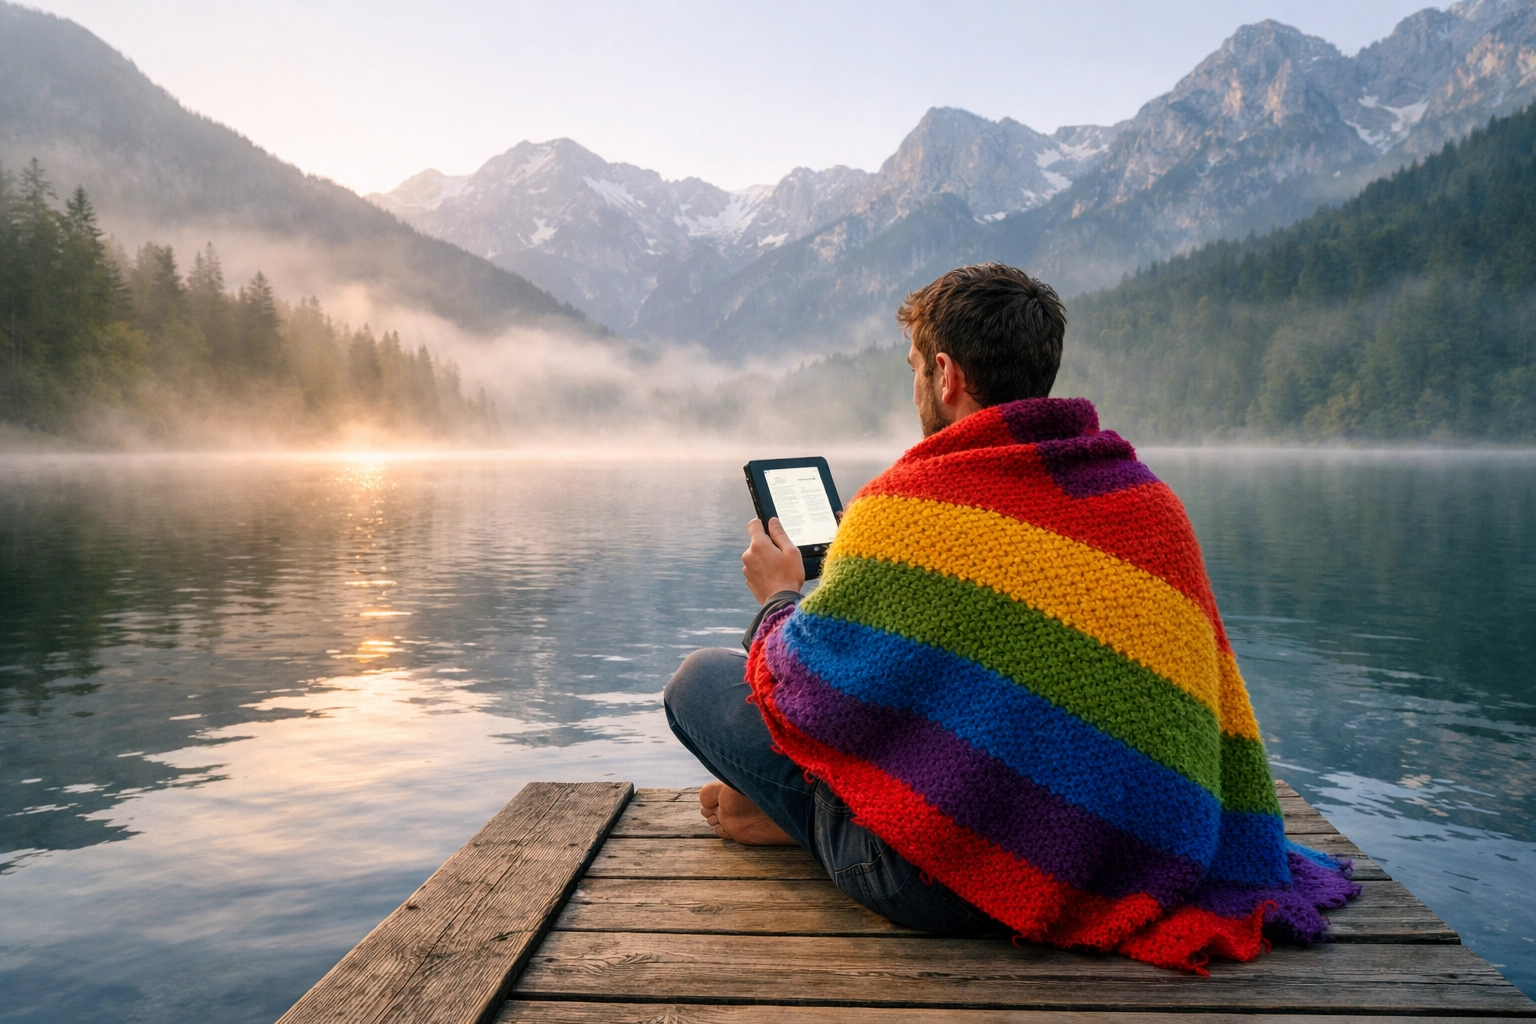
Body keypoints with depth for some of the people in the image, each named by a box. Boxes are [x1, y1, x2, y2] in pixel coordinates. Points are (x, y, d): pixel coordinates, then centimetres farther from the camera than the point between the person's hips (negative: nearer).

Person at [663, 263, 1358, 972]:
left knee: (702, 678, 4)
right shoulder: (1154, 503, 5)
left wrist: (780, 598, 14)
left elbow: (805, 693, -6)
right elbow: (1220, 724, 12)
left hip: (953, 884, -7)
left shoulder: (911, 497, -13)